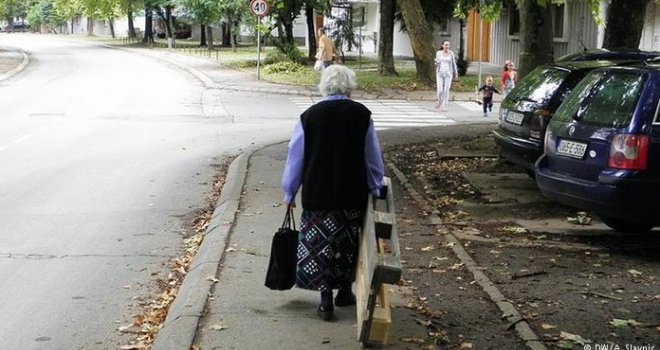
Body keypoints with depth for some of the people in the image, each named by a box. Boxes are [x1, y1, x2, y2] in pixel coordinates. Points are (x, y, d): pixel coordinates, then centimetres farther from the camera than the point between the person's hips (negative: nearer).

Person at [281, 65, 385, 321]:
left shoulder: (310, 116, -6)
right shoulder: (362, 115, -4)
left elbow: (296, 157, 0)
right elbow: (373, 157, 4)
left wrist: (289, 192, 11)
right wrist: (375, 188, 17)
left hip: (317, 195, -1)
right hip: (353, 195, 1)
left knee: (319, 243, 7)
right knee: (349, 243, 17)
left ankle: (326, 300, 4)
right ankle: (345, 292, 28)